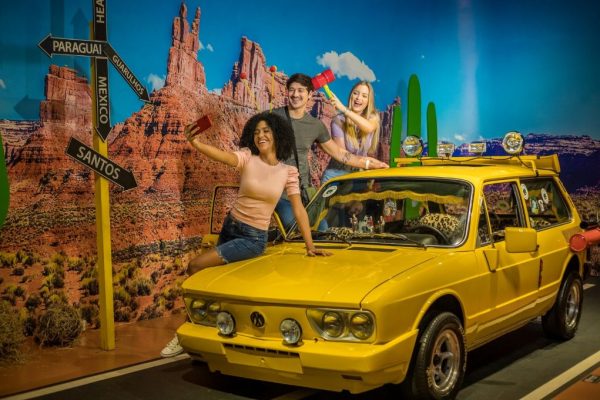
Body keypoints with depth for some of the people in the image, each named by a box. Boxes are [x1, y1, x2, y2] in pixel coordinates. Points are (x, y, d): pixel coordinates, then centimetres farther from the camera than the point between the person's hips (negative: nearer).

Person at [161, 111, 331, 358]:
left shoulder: (288, 172, -6)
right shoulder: (247, 157, -7)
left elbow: (298, 210, -3)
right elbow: (224, 156, -28)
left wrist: (310, 246, -7)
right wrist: (196, 143, -49)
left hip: (254, 238, -4)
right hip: (230, 227, 4)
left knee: (196, 267, -16)